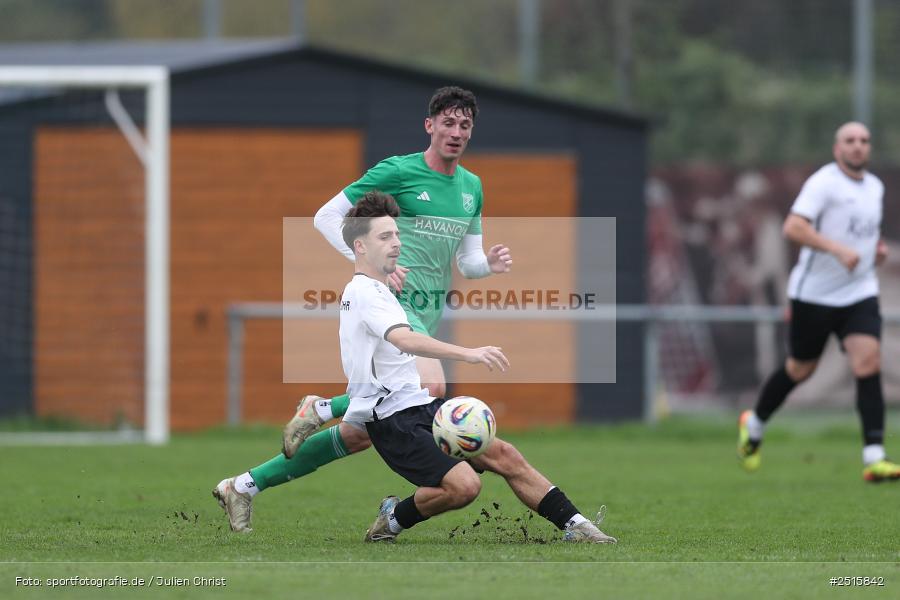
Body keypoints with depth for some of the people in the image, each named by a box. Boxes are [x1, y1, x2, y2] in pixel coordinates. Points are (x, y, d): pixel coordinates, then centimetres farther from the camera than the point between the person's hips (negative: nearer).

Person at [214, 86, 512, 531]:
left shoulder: (472, 186, 17)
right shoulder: (398, 171, -4)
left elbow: (467, 263, 23)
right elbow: (326, 217, -2)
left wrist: (489, 265, -1)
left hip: (426, 319, 8)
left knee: (360, 434, 7)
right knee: (431, 389, -33)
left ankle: (244, 486, 16)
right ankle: (320, 409, -13)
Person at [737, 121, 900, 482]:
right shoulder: (823, 183, -13)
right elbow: (793, 228, -26)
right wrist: (837, 248, -35)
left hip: (860, 293, 5)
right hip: (815, 293, -5)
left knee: (868, 363, -15)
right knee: (800, 370, 9)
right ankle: (754, 424, 38)